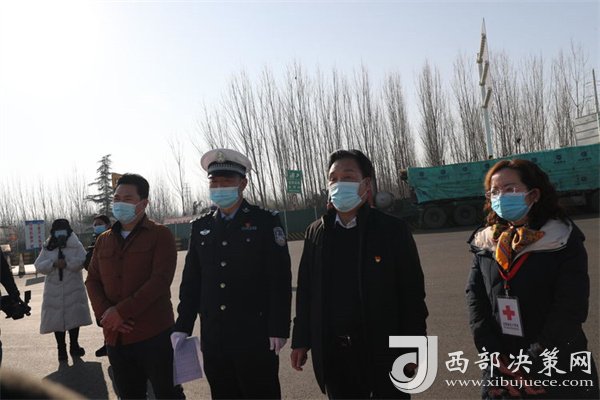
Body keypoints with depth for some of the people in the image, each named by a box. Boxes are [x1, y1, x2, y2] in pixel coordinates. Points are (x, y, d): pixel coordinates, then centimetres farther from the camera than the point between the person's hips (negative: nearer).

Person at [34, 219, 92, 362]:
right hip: (54, 290, 1)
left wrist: (67, 263, -25)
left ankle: (74, 346, 22)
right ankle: (61, 349, 18)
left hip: (73, 289, -1)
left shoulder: (76, 245, -1)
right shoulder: (47, 248, 6)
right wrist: (53, 263, -20)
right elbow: (38, 266, -3)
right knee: (57, 320, 5)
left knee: (74, 318, 5)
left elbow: (82, 261, -14)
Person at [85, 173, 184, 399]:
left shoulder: (160, 235, -4)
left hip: (154, 334, -5)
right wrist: (104, 314, -7)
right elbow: (92, 280, 11)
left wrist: (122, 312, -18)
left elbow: (161, 279, -14)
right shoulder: (104, 240, 14)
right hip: (115, 336, 5)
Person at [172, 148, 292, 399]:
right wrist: (182, 327, 5)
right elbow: (191, 281, 10)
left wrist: (278, 329, -12)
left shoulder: (266, 222, -4)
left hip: (256, 338, -4)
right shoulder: (201, 227, 8)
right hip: (214, 338, 4)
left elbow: (280, 279, -8)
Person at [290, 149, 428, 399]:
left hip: (385, 350, -2)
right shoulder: (316, 233, 1)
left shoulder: (393, 229, -8)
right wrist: (301, 340, 6)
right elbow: (305, 290, 6)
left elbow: (412, 292, -7)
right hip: (333, 353, 3)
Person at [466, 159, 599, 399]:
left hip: (560, 374, -3)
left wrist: (533, 365, -17)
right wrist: (495, 360, -12)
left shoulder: (564, 241, -9)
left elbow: (570, 309, -15)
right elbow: (475, 299, -4)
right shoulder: (484, 244, 1)